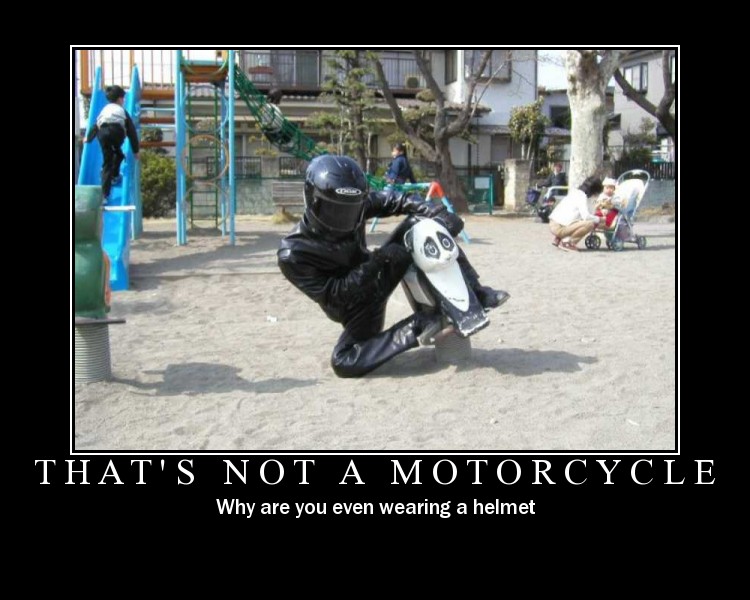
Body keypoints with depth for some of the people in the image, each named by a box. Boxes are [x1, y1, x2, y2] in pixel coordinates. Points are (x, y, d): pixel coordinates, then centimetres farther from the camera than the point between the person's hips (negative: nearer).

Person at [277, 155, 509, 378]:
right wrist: (375, 263, -36)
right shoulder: (292, 255, -28)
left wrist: (439, 212, -27)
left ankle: (475, 292, -9)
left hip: (376, 273, 5)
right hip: (357, 304, -4)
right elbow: (332, 296, -29)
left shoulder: (352, 205, -15)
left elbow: (396, 200, -9)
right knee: (343, 363, -27)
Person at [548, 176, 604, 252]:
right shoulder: (582, 196, -9)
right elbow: (586, 216, -19)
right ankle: (569, 244, -9)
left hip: (553, 225, 10)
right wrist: (599, 219, -2)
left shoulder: (575, 192, 18)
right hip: (560, 228, -10)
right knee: (590, 224, -17)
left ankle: (558, 239, 17)